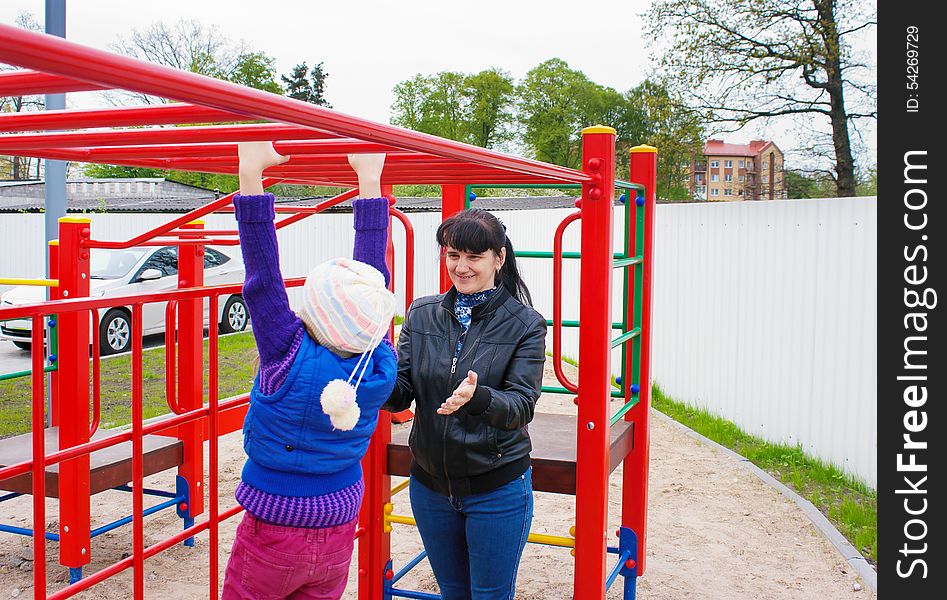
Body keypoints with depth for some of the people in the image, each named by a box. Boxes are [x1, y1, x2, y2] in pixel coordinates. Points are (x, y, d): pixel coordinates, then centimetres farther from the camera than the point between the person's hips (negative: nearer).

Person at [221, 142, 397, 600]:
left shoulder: (291, 362, -26)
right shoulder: (380, 370, -15)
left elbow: (262, 278, -26)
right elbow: (374, 274, -8)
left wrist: (251, 173, -25)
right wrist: (369, 181, -3)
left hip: (272, 534, -4)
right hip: (338, 535, 4)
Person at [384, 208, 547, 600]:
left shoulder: (525, 324, -10)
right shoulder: (422, 314, 0)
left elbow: (522, 406, -18)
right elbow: (399, 396, -4)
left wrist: (477, 397, -39)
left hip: (496, 489, -4)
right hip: (430, 483, 4)